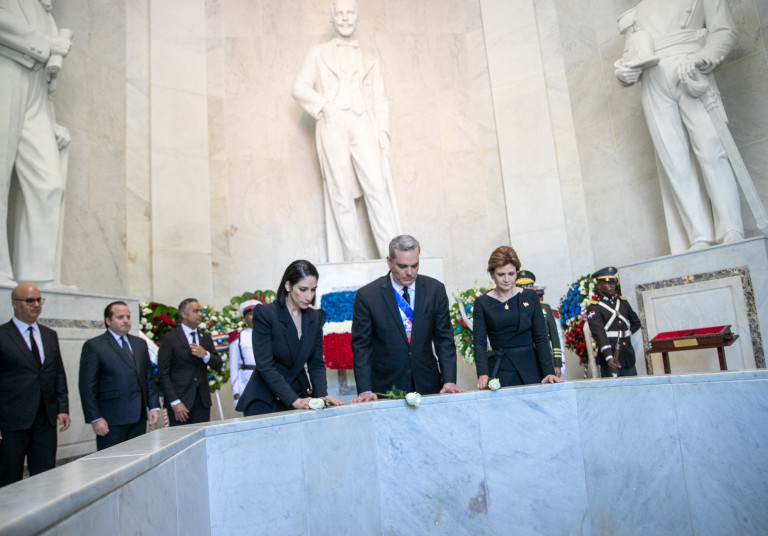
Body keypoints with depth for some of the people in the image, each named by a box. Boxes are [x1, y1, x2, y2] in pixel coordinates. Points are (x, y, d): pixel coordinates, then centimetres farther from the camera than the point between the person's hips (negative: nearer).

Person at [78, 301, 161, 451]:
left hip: (139, 418, 5)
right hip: (111, 421, -5)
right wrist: (95, 418, -11)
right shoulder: (93, 346, -3)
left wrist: (154, 407, 7)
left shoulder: (140, 344, 15)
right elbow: (87, 386, -6)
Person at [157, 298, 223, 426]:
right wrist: (175, 402, -13)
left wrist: (206, 355, -9)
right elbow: (163, 374, -6)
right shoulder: (170, 339, -2)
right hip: (180, 401, -4)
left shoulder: (206, 338, 13)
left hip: (202, 401, 4)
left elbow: (218, 366, 12)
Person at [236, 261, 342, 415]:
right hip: (265, 401, -4)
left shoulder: (316, 317, 3)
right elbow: (265, 365, -19)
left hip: (300, 395, 4)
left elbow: (316, 363, 2)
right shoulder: (264, 314, -14)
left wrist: (321, 395, -15)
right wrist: (294, 400, -25)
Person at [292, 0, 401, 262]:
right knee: (341, 195, -8)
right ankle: (356, 259, -9)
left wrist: (383, 132, 0)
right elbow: (300, 88, 12)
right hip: (332, 127, 0)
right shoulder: (317, 54, 22)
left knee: (377, 188, -15)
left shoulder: (369, 62, 26)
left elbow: (380, 101, 16)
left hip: (363, 127, 1)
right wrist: (324, 104, -6)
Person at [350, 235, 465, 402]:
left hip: (427, 385, 2)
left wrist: (449, 380, -9)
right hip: (385, 387, -2)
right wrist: (365, 390, -15)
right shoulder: (367, 295, -8)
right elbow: (361, 346, -6)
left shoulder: (435, 289, -1)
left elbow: (444, 339, 1)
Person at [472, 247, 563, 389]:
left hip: (530, 367, 2)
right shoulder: (482, 303, 1)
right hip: (499, 370, -1)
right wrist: (482, 373, -18)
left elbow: (541, 337, 2)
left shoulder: (530, 297, 4)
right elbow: (479, 342, -3)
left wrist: (549, 371, -9)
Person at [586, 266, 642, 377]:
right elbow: (599, 334, -20)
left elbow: (636, 322, 28)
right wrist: (609, 358, -32)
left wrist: (627, 333, 8)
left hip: (629, 360, 6)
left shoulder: (622, 301, 14)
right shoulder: (594, 308, -6)